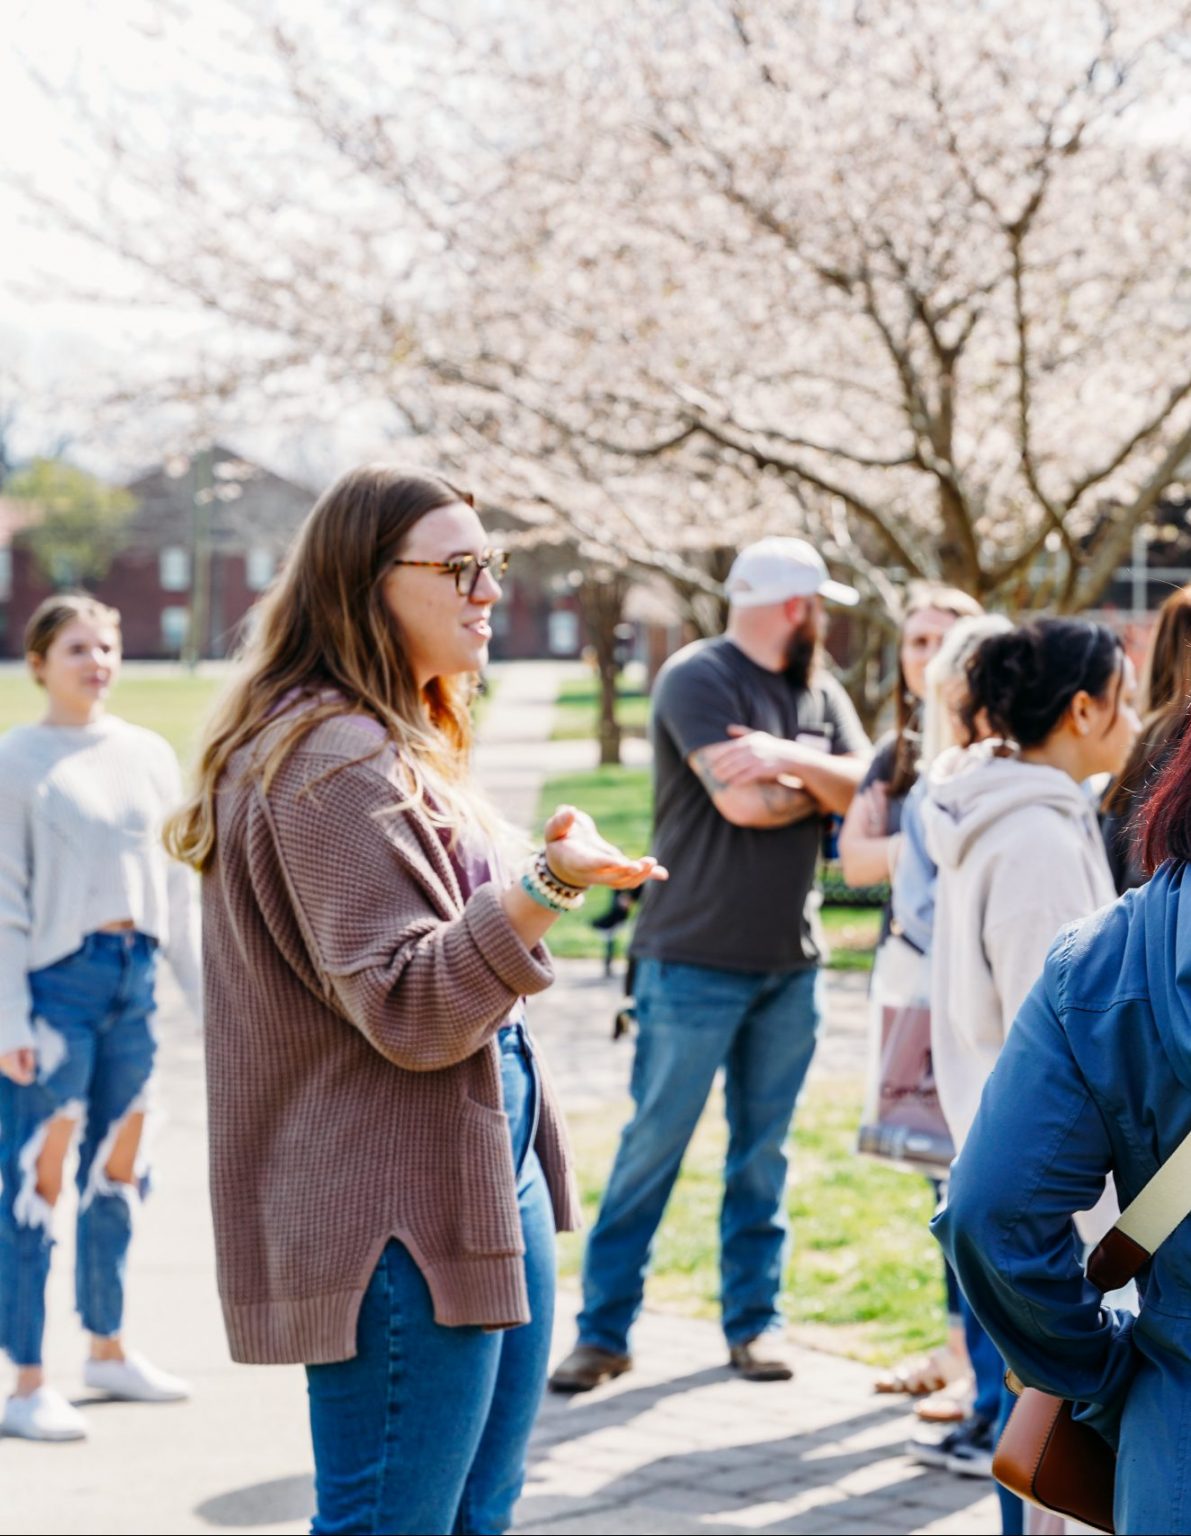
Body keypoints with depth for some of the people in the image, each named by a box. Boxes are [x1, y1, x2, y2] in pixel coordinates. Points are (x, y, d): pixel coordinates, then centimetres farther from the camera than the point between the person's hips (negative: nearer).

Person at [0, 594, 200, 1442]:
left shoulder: (150, 755, 9)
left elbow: (178, 886, 14)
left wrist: (208, 991, 11)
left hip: (135, 975, 6)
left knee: (120, 1167, 13)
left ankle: (109, 1348, 26)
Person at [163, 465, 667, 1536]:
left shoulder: (404, 749, 17)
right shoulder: (334, 760, -17)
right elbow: (409, 1007, -23)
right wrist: (545, 886, -34)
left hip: (490, 1181, 11)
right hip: (398, 1222, -10)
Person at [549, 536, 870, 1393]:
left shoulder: (820, 693, 12)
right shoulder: (697, 679, -10)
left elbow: (866, 786, -2)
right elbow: (742, 801, -20)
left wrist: (792, 758, -19)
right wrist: (823, 782, -3)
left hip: (791, 962, 6)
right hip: (696, 961, -6)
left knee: (764, 1151, 10)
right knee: (654, 1146, 0)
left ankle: (755, 1321, 18)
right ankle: (604, 1329, 7)